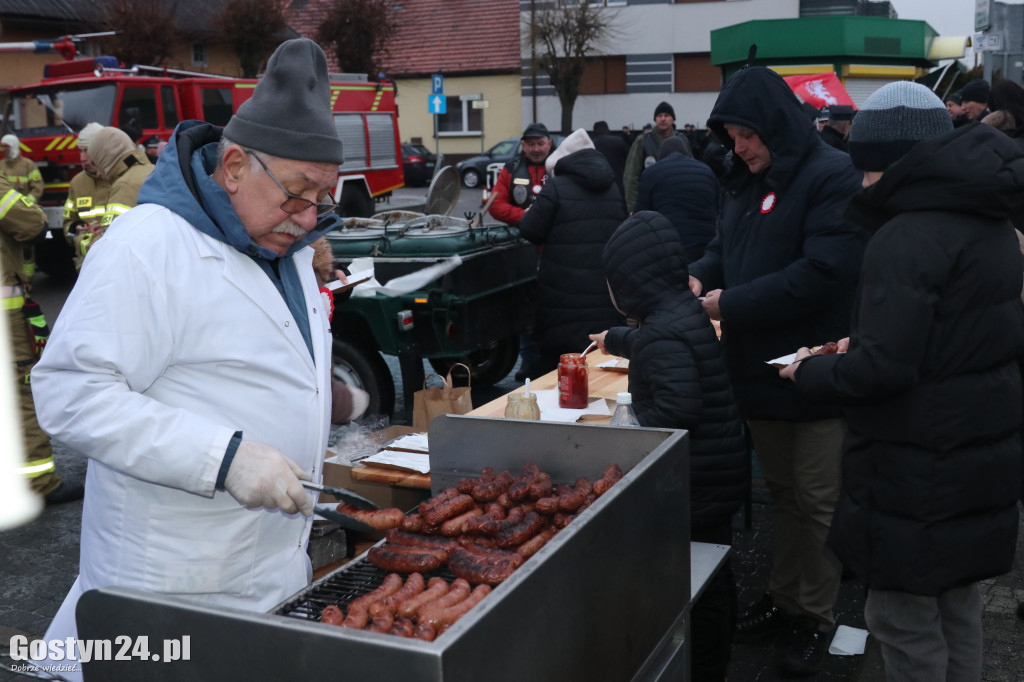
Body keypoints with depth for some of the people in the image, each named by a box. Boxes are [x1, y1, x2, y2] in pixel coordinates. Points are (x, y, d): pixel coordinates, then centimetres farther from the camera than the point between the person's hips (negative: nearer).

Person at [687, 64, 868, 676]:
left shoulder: (834, 177, -16)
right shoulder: (750, 183, 11)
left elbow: (824, 275, -25)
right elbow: (726, 248, 20)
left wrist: (730, 303, -20)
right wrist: (701, 277, -3)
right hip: (760, 369, 8)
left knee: (816, 501, 4)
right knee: (781, 493, 18)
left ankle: (816, 618, 20)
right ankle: (784, 599, 32)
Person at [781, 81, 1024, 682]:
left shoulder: (906, 237, -21)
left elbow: (884, 367, -26)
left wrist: (809, 372, -8)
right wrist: (859, 345, 14)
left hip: (920, 469, -9)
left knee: (904, 617, 4)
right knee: (957, 603, 21)